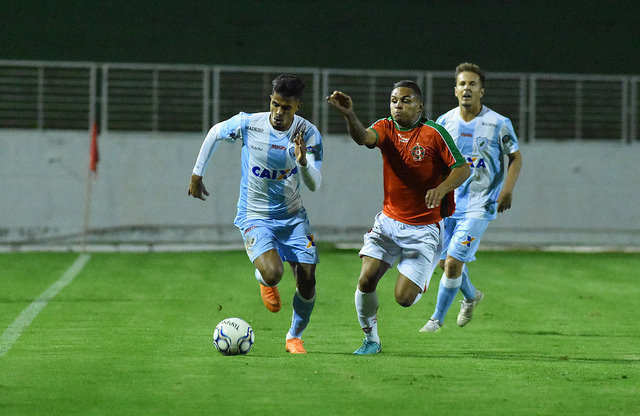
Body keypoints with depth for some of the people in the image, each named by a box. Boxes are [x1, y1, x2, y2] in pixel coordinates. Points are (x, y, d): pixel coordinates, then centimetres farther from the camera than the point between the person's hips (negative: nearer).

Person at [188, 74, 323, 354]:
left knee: (307, 284, -3)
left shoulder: (308, 134, -11)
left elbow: (314, 185, -13)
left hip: (292, 216, 3)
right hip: (255, 216, -2)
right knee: (273, 273, -27)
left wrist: (303, 163, -35)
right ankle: (263, 280, 13)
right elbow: (215, 133, 7)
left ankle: (294, 337, 25)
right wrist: (197, 174, 11)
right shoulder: (248, 124, -15)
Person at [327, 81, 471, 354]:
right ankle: (371, 340, 11)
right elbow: (363, 137, -24)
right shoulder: (386, 128, -2)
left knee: (404, 298, -9)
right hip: (389, 221, 4)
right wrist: (349, 115, -46)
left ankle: (421, 282, 29)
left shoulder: (433, 133, -11)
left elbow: (462, 168, -8)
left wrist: (441, 188, -28)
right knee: (366, 280, -12)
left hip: (423, 228, -4)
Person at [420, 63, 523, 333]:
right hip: (447, 203, 4)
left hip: (478, 206, -4)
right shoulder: (444, 122, 3)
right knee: (445, 262, 10)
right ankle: (471, 296, 42)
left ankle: (437, 318, 6)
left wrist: (508, 188, -9)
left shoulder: (498, 124, -7)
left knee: (453, 263, -12)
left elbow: (515, 157, 5)